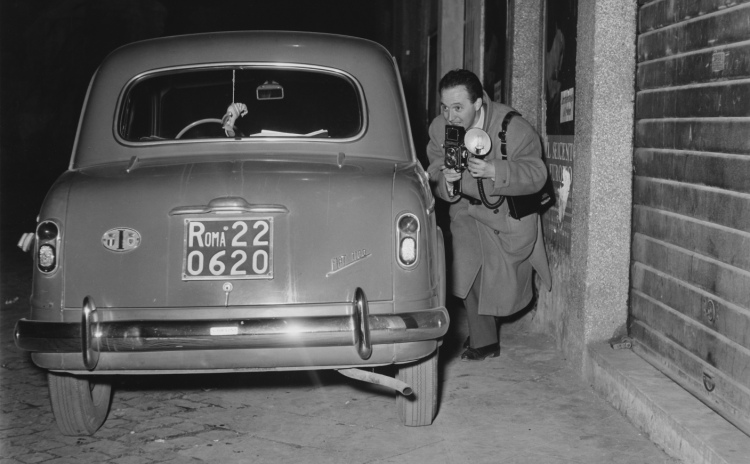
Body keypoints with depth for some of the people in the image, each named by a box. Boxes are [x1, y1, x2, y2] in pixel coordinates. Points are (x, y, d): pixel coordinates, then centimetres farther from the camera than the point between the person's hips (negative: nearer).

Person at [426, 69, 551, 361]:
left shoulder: (513, 128, -28)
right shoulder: (439, 129, -14)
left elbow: (537, 174, -27)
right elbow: (433, 175, -9)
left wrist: (495, 172, -43)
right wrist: (446, 181, -34)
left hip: (509, 211, -3)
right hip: (467, 209, 3)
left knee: (503, 285, 5)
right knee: (466, 269, -10)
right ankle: (483, 341, 7)